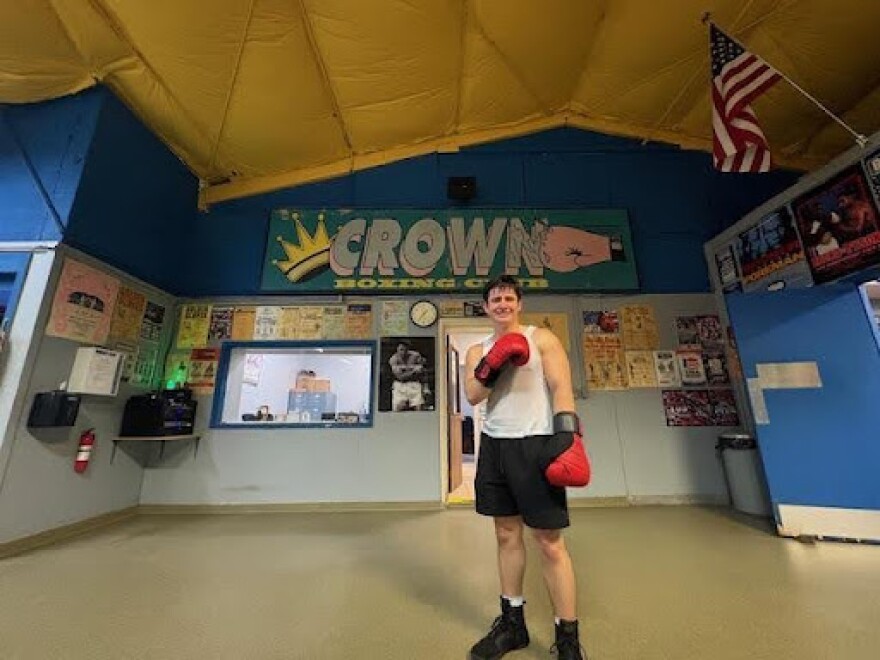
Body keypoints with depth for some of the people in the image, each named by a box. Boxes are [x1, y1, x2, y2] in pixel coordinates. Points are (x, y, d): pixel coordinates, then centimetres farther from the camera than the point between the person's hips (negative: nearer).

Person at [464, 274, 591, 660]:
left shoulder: (542, 338, 1)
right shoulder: (478, 351, 11)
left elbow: (561, 388, -9)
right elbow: (472, 396, -3)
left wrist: (568, 439, -20)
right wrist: (494, 364, -17)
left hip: (534, 445, -4)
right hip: (494, 447, 5)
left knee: (550, 542, 1)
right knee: (507, 535, 15)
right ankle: (512, 623, 32)